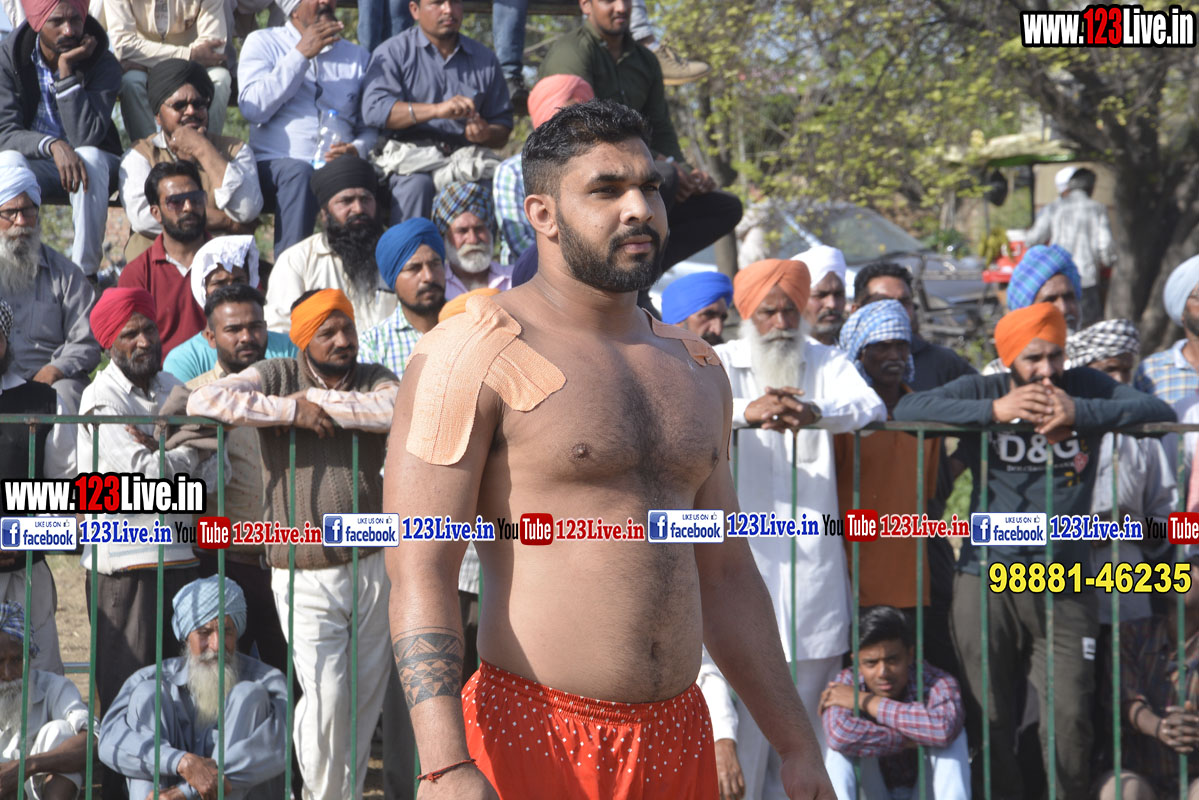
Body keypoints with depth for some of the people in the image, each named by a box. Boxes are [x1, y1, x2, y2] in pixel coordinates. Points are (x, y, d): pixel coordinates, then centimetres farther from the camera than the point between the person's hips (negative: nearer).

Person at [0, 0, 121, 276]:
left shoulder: (103, 63, -14)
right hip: (33, 163, 0)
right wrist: (52, 146, -38)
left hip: (96, 163, 0)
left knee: (89, 157, -37)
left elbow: (86, 137, -26)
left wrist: (66, 70, -29)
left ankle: (85, 271, -29)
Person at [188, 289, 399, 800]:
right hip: (305, 575, -3)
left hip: (372, 565, 3)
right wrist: (292, 410, -19)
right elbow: (203, 401, -16)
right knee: (326, 697, -12)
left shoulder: (372, 380, 7)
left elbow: (401, 408, -17)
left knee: (367, 698, 9)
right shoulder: (276, 379, -1)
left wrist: (321, 402, -15)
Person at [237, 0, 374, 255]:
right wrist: (301, 54, -5)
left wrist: (357, 150, -6)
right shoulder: (263, 43, 12)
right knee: (299, 172, -38)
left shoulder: (357, 57, 21)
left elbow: (371, 127, 18)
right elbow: (252, 109, -5)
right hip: (271, 169, -2)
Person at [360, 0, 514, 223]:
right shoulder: (394, 52, 8)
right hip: (410, 152, -2)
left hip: (466, 154, 3)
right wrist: (437, 110, -20)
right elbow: (374, 109, -8)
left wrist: (486, 134, -5)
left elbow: (503, 128, 21)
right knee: (415, 184, -36)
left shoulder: (485, 59, 20)